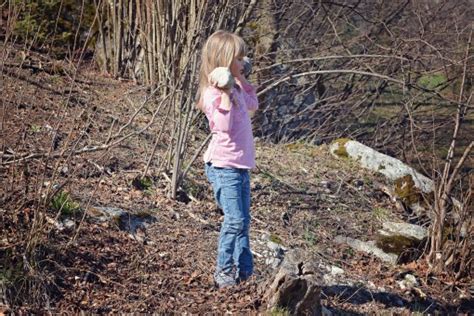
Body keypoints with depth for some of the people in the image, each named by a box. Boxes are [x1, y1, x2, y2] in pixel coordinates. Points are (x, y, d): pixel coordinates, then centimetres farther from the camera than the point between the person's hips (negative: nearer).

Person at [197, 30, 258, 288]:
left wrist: (241, 80, 19)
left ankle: (243, 270, 19)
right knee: (234, 220, -10)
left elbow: (253, 104, 29)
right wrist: (224, 94, -32)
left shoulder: (235, 89, 12)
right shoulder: (213, 93, -16)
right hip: (223, 167, -9)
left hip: (241, 165, 9)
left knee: (243, 220, 12)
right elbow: (222, 125, -26)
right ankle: (223, 271, 3)